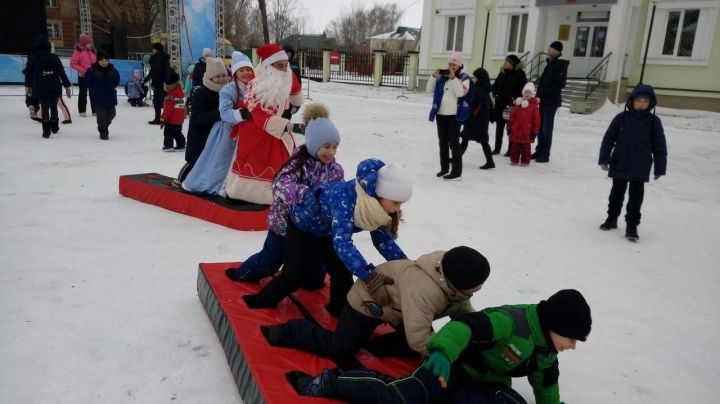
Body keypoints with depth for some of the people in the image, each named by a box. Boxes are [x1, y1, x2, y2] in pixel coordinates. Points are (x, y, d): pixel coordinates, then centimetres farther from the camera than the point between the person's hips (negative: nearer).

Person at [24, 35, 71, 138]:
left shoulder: (32, 58, -2)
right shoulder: (54, 57, -1)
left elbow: (28, 73, 2)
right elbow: (62, 73, -1)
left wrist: (28, 87, 12)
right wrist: (67, 86, 6)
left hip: (40, 88, -1)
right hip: (55, 88, 1)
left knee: (44, 108, 5)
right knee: (54, 107, 17)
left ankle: (46, 130, 0)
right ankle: (54, 127, 30)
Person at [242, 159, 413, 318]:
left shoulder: (378, 203, -24)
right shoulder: (346, 197, -45)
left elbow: (383, 238, -12)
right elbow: (342, 242, -56)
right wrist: (371, 277, -64)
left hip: (328, 230, 6)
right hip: (302, 223, -6)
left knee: (342, 272, 2)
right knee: (293, 275, -4)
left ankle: (341, 309, 28)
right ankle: (261, 302, 21)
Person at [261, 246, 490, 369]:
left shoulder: (455, 281, -16)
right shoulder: (423, 291, -44)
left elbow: (463, 310, 1)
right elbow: (418, 339, -43)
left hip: (395, 302, 9)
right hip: (369, 300, -9)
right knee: (340, 353, -5)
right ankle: (285, 333, 8)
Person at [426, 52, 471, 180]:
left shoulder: (464, 78, -3)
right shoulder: (442, 77, 6)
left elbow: (460, 93, -19)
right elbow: (429, 90, 4)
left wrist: (453, 78, -21)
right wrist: (434, 76, -9)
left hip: (454, 115, -5)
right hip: (441, 114, 5)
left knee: (454, 142, -4)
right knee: (442, 142, 11)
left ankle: (456, 171, 0)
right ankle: (444, 167, 21)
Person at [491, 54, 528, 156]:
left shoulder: (520, 74, -7)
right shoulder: (502, 72, 8)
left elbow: (523, 89, -9)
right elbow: (495, 85, 16)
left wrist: (514, 99, -16)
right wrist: (496, 94, 0)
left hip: (513, 104, -5)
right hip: (500, 103, 5)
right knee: (499, 125, 10)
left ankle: (511, 149, 11)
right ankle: (497, 148, 20)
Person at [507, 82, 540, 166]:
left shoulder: (534, 105, -3)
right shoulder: (518, 104, 5)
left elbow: (536, 119, -3)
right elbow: (512, 117, 8)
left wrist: (535, 131, -5)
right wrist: (509, 127, 7)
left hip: (527, 132, -3)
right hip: (516, 130, 3)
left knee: (526, 147, 6)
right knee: (515, 146, 9)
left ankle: (525, 161, 13)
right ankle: (514, 160, 18)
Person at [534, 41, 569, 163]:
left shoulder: (560, 65, -10)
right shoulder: (550, 63, 15)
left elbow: (560, 84, -18)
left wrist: (543, 94, -20)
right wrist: (539, 95, 10)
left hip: (551, 101, -8)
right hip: (543, 100, 8)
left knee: (547, 128, -5)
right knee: (540, 127, 12)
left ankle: (545, 154, 1)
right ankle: (539, 151, 21)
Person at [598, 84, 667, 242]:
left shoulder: (654, 121, -3)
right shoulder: (621, 118, -3)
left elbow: (659, 146, 1)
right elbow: (608, 139, -1)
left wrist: (660, 168, 0)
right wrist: (604, 159, -5)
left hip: (640, 169, -1)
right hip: (619, 166, 1)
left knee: (636, 197, 2)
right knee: (617, 193, 15)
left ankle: (632, 226, 11)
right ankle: (612, 218, 32)